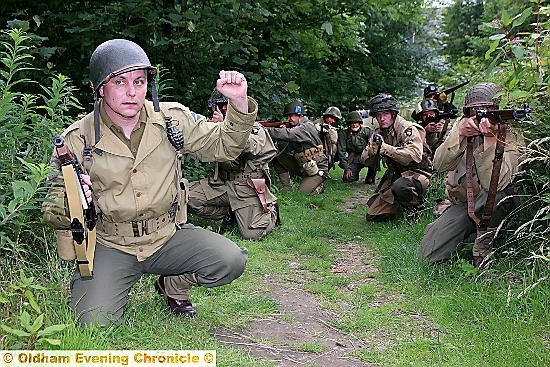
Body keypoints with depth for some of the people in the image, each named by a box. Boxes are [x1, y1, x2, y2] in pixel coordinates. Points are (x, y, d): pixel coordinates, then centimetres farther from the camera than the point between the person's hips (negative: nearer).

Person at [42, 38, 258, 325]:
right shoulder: (77, 140, -9)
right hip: (109, 244, -2)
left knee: (230, 261, -19)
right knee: (94, 324, -21)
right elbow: (53, 211, -4)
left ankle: (173, 286, 13)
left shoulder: (172, 119, -3)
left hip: (168, 236, 2)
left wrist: (239, 103, -12)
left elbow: (223, 146, 6)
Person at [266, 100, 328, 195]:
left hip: (317, 170, -9)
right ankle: (287, 189, 2)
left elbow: (288, 135, -35)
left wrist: (264, 129, -35)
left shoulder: (307, 127, -21)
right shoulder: (297, 127, 7)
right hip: (302, 167, 9)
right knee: (278, 160, -4)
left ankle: (319, 186, 11)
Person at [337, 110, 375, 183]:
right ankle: (355, 174, 21)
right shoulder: (343, 133, -3)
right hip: (353, 160, 1)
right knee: (347, 179, -16)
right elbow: (341, 152, -4)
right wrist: (347, 168, -10)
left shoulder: (367, 131, -4)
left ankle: (370, 177, -8)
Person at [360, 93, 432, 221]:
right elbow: (366, 160, 1)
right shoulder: (380, 133, 5)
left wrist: (384, 147, -33)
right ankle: (402, 206, 25)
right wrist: (373, 148, -23)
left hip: (416, 174, -7)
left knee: (399, 186, -42)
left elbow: (415, 156, -34)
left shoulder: (408, 129, -17)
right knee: (372, 216, 2)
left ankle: (414, 208, -10)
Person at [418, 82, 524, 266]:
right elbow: (440, 165, -12)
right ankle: (469, 235, 17)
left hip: (496, 207, -3)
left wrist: (490, 138, -34)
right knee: (429, 255, -12)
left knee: (494, 194, -40)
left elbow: (496, 183, -28)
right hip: (461, 204, 3)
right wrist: (460, 134, -26)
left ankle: (482, 253, -16)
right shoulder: (462, 127, 0)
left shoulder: (512, 138, -12)